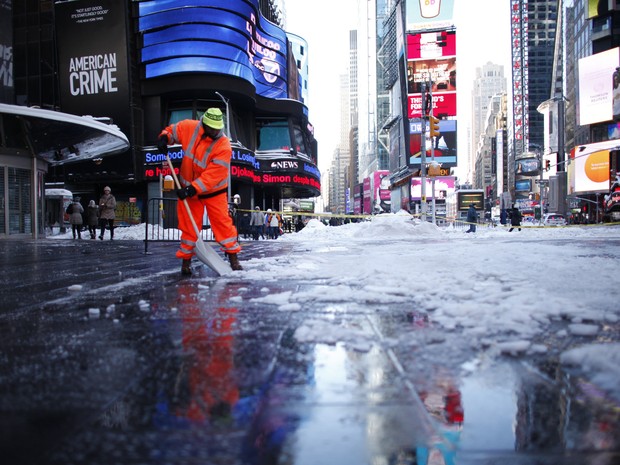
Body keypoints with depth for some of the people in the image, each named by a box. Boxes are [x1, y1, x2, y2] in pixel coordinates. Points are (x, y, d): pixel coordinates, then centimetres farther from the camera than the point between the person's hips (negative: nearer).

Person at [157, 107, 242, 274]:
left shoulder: (224, 146, -23)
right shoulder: (190, 128, -12)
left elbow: (212, 175, -28)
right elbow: (173, 130, 10)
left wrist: (192, 189, -33)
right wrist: (164, 137, -12)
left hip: (213, 191, -3)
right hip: (188, 187, 3)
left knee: (223, 222, -4)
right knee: (188, 225, 6)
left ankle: (233, 256, 9)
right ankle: (186, 259, 17)